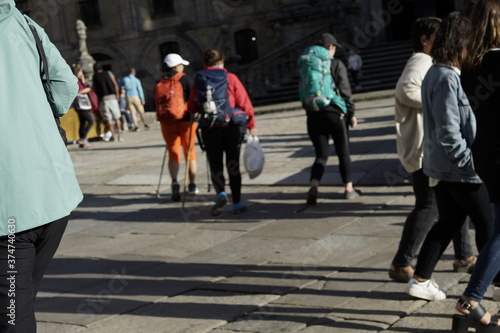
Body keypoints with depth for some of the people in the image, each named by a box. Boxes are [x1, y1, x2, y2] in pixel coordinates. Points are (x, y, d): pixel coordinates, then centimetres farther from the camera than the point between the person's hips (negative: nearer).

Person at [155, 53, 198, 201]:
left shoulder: (159, 83, 9)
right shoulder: (185, 79, -3)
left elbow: (157, 103, 12)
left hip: (166, 122, 3)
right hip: (185, 120, -3)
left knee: (173, 153, 6)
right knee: (189, 152, 10)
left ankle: (174, 182, -16)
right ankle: (192, 185, 17)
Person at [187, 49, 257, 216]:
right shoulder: (231, 78, -2)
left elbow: (191, 108, 6)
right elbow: (244, 103, -5)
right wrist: (251, 124, 3)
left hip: (210, 128, 0)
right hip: (233, 126, 0)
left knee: (215, 164, 9)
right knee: (233, 164, 8)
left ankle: (220, 193, -16)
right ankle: (237, 203, 10)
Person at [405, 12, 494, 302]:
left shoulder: (435, 74, 10)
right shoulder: (447, 79, -21)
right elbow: (448, 133, -24)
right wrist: (473, 164, -18)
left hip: (440, 167, 10)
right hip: (459, 170, -10)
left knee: (449, 222, 15)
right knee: (488, 224, 4)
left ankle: (420, 280, 18)